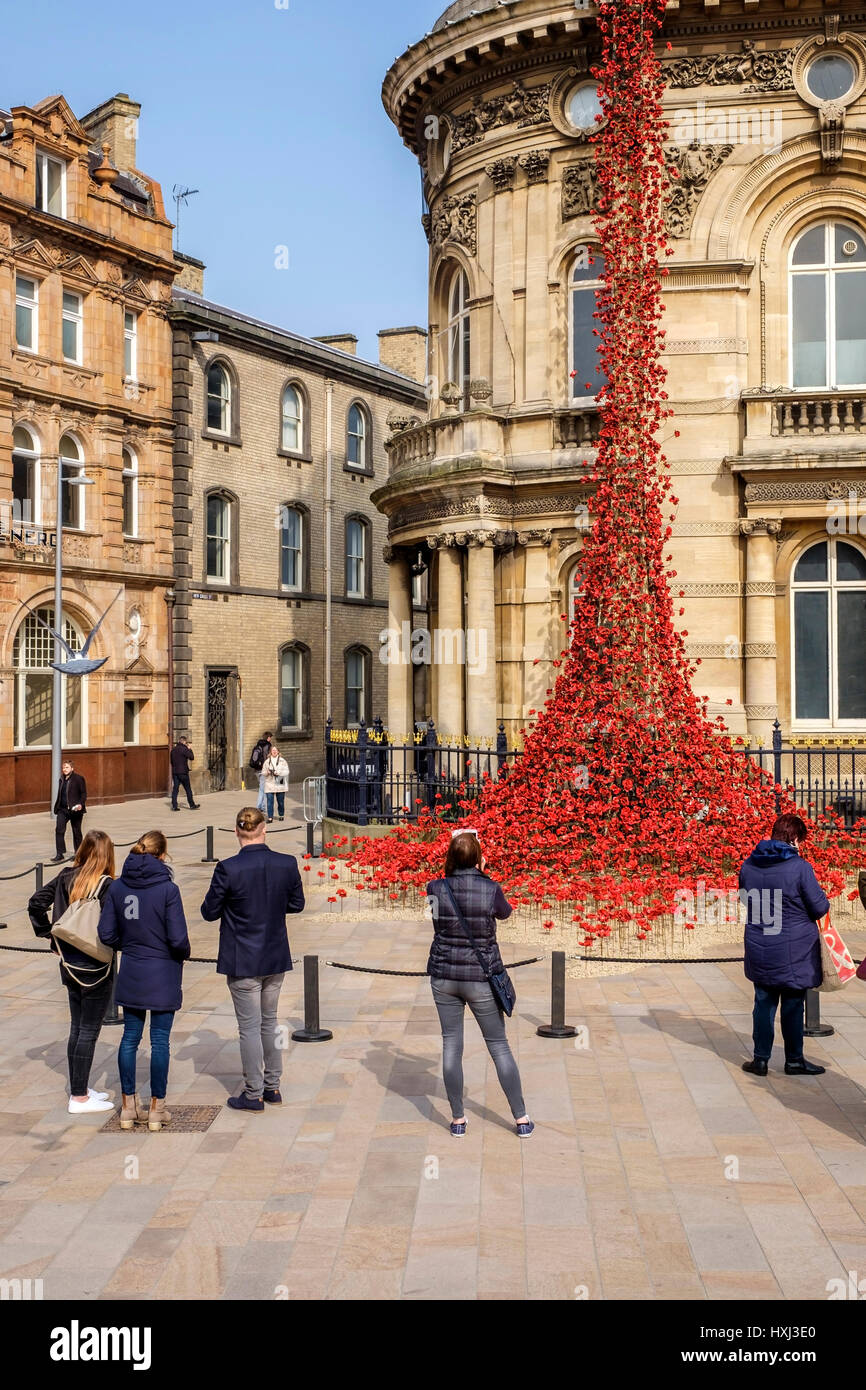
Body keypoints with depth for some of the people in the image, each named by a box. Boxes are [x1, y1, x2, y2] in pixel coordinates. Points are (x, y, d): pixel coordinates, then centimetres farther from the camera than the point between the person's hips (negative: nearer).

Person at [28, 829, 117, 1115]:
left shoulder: (66, 878, 0)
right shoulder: (107, 885, -18)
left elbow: (36, 903, 3)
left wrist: (50, 934, 9)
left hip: (69, 964, 6)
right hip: (95, 968, -6)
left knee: (76, 1028, 17)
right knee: (89, 1031, 2)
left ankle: (78, 1089, 27)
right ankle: (79, 1099, 8)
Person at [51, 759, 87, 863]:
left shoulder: (78, 778, -7)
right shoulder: (62, 780, 11)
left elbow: (84, 793, -7)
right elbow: (59, 795, 17)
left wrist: (81, 804, -20)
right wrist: (57, 807, 13)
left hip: (75, 809, -5)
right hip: (63, 810, 5)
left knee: (76, 831, 8)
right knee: (59, 830, -9)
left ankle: (77, 853, 23)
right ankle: (60, 854, -7)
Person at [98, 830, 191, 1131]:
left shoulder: (117, 887, -2)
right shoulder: (168, 888, -16)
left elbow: (106, 933, -1)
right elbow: (178, 938, -17)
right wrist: (184, 954, 5)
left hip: (130, 974, 4)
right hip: (163, 974, -4)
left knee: (130, 1037, 14)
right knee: (160, 1040, 6)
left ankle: (129, 1107, 21)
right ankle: (156, 1109, 14)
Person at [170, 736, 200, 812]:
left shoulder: (173, 750, 11)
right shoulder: (184, 749, -11)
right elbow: (192, 757, -8)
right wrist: (189, 749, 3)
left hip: (175, 772, 6)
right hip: (183, 772, -6)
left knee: (175, 789, 4)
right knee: (188, 789, 3)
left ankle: (174, 806, -3)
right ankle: (192, 805, 8)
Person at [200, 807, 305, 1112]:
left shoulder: (228, 869, -19)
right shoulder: (287, 864, -8)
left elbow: (209, 912, -9)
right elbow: (297, 904, 5)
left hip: (243, 961, -4)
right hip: (276, 959, 4)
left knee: (249, 1026, 7)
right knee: (270, 1021, 19)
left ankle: (254, 1094, 15)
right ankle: (273, 1087, 28)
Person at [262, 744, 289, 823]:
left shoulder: (282, 761, 2)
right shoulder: (267, 761, 7)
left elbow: (286, 772, -3)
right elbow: (263, 772, 10)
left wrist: (278, 772, -17)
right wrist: (267, 772, -12)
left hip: (280, 785, 0)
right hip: (269, 785, 0)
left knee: (281, 801, 9)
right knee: (270, 801, -7)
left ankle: (281, 815, 28)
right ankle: (270, 818, -5)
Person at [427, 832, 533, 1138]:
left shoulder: (436, 889, -9)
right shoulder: (491, 889, -14)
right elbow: (505, 913, 8)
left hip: (444, 977, 1)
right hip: (481, 979, -1)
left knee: (451, 1045, 12)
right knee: (499, 1046, 11)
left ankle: (458, 1119, 19)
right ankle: (521, 1119, 19)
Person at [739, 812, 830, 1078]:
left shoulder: (749, 865, 0)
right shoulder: (800, 867, -17)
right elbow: (820, 908, -11)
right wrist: (822, 895, 10)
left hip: (759, 952, 4)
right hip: (794, 952, -4)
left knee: (764, 1003, 13)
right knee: (793, 1005, 8)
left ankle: (761, 1059, 17)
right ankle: (794, 1059, 20)